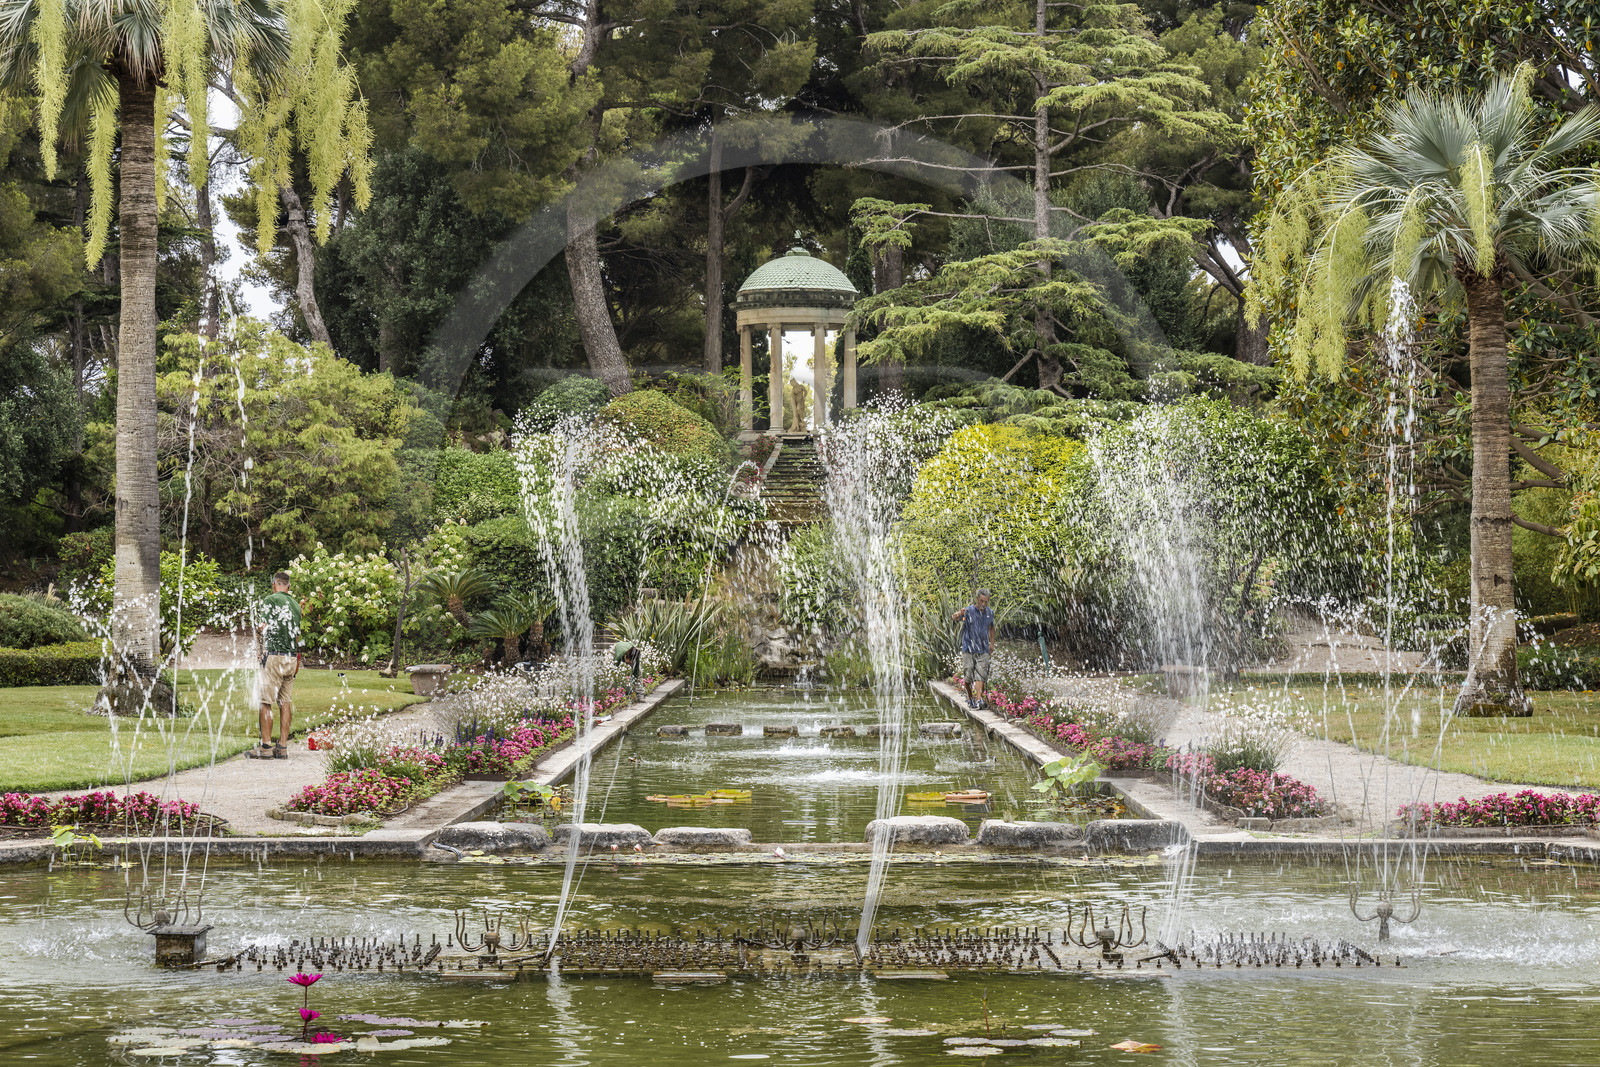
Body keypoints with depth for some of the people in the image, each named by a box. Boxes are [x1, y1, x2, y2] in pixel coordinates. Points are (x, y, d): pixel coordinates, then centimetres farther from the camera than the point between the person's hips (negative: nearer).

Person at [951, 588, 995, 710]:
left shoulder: (990, 612, 6)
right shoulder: (968, 611, -9)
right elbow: (953, 619, -25)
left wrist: (992, 643, 20)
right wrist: (958, 614, -48)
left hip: (983, 650, 2)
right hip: (968, 649, -2)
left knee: (981, 676, -9)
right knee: (968, 677, 2)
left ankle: (978, 700, -15)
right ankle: (970, 698, 22)